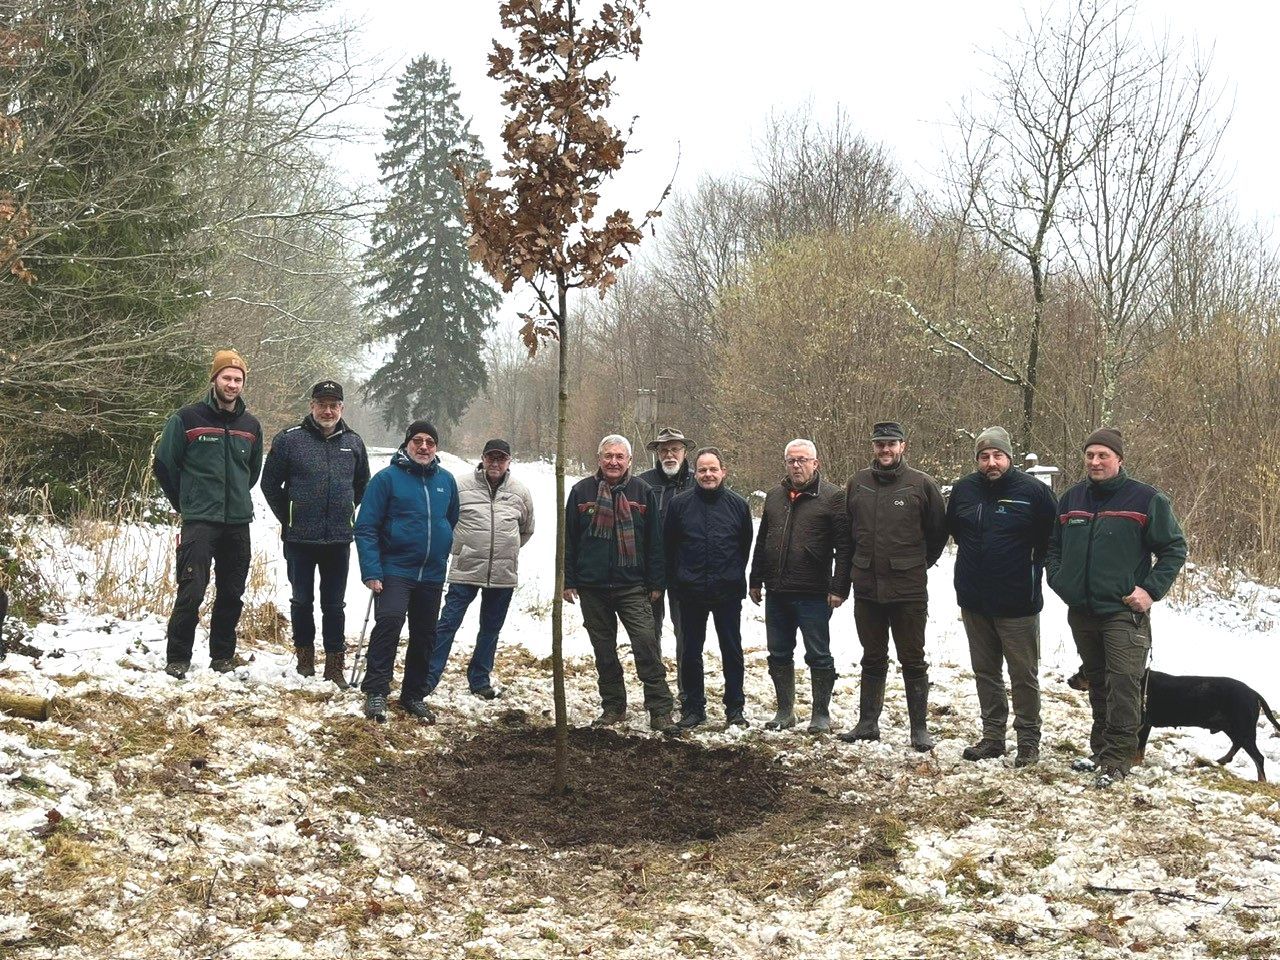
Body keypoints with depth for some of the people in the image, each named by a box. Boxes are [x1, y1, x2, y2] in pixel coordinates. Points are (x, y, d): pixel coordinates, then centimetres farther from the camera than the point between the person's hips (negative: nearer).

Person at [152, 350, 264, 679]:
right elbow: (164, 464, 3)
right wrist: (186, 501, 8)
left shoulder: (251, 425, 9)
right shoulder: (187, 418, -4)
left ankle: (222, 656, 21)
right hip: (198, 522, -4)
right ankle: (177, 659, 0)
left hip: (238, 524, 4)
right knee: (191, 593, -10)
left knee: (231, 594, 9)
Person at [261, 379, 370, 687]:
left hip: (339, 539, 2)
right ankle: (305, 656, 23)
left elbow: (362, 485, 20)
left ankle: (335, 665, 13)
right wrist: (288, 518, 3)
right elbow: (270, 483, 1)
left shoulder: (353, 442, 6)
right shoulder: (289, 439, -5)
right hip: (299, 538, -2)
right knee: (302, 601, 9)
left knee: (334, 605, 7)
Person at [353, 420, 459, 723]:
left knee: (424, 636, 11)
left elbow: (453, 523, 19)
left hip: (432, 574, 5)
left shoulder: (446, 480, 7)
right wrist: (371, 572, -16)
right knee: (389, 621, -25)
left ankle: (413, 695, 25)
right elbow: (366, 527, -9)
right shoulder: (387, 478, -7)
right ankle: (376, 692, -20)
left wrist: (443, 557, 15)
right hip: (394, 570, -5)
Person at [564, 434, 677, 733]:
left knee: (647, 643, -11)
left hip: (633, 586, -2)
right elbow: (569, 539, 7)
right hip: (592, 586, 2)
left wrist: (656, 582, 1)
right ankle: (613, 706, 22)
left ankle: (660, 710, -7)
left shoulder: (643, 492, 3)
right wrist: (568, 581, 3)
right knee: (603, 649, 10)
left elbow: (654, 541, 5)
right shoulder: (582, 491, 4)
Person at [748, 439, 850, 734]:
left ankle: (821, 714, 13)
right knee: (779, 655, 12)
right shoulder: (774, 496, 12)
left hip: (813, 595, -6)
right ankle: (785, 712, 24)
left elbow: (843, 547, -10)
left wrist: (839, 588, -14)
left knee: (819, 656, 3)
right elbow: (762, 541, 18)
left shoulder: (832, 497, -7)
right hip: (776, 593, 6)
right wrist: (756, 580, 15)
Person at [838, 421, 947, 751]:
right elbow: (848, 529, 17)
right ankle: (867, 723, 23)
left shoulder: (921, 484, -6)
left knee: (913, 661, 4)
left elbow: (938, 532, 3)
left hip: (908, 588, -3)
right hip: (866, 587, 4)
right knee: (872, 659, 14)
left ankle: (919, 728, 12)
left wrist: (918, 564, 7)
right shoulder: (857, 483, 5)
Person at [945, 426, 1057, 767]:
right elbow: (953, 529, 22)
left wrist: (1034, 566, 1)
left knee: (1024, 675, 3)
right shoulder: (963, 490, 3)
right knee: (985, 672, 13)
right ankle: (992, 737, 24)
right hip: (974, 600, 5)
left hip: (1017, 602, -5)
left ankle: (1029, 741, 13)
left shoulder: (1033, 491, -10)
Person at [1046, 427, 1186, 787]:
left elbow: (1174, 548, -2)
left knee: (1123, 683, -12)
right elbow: (1053, 548, 20)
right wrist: (1058, 580, 4)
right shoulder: (1071, 499, 10)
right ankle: (1100, 748, 26)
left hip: (1125, 612, -5)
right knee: (1098, 684, 15)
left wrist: (1151, 590, -11)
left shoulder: (1146, 499, -5)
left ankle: (1117, 758, -8)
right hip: (1081, 611, 5)